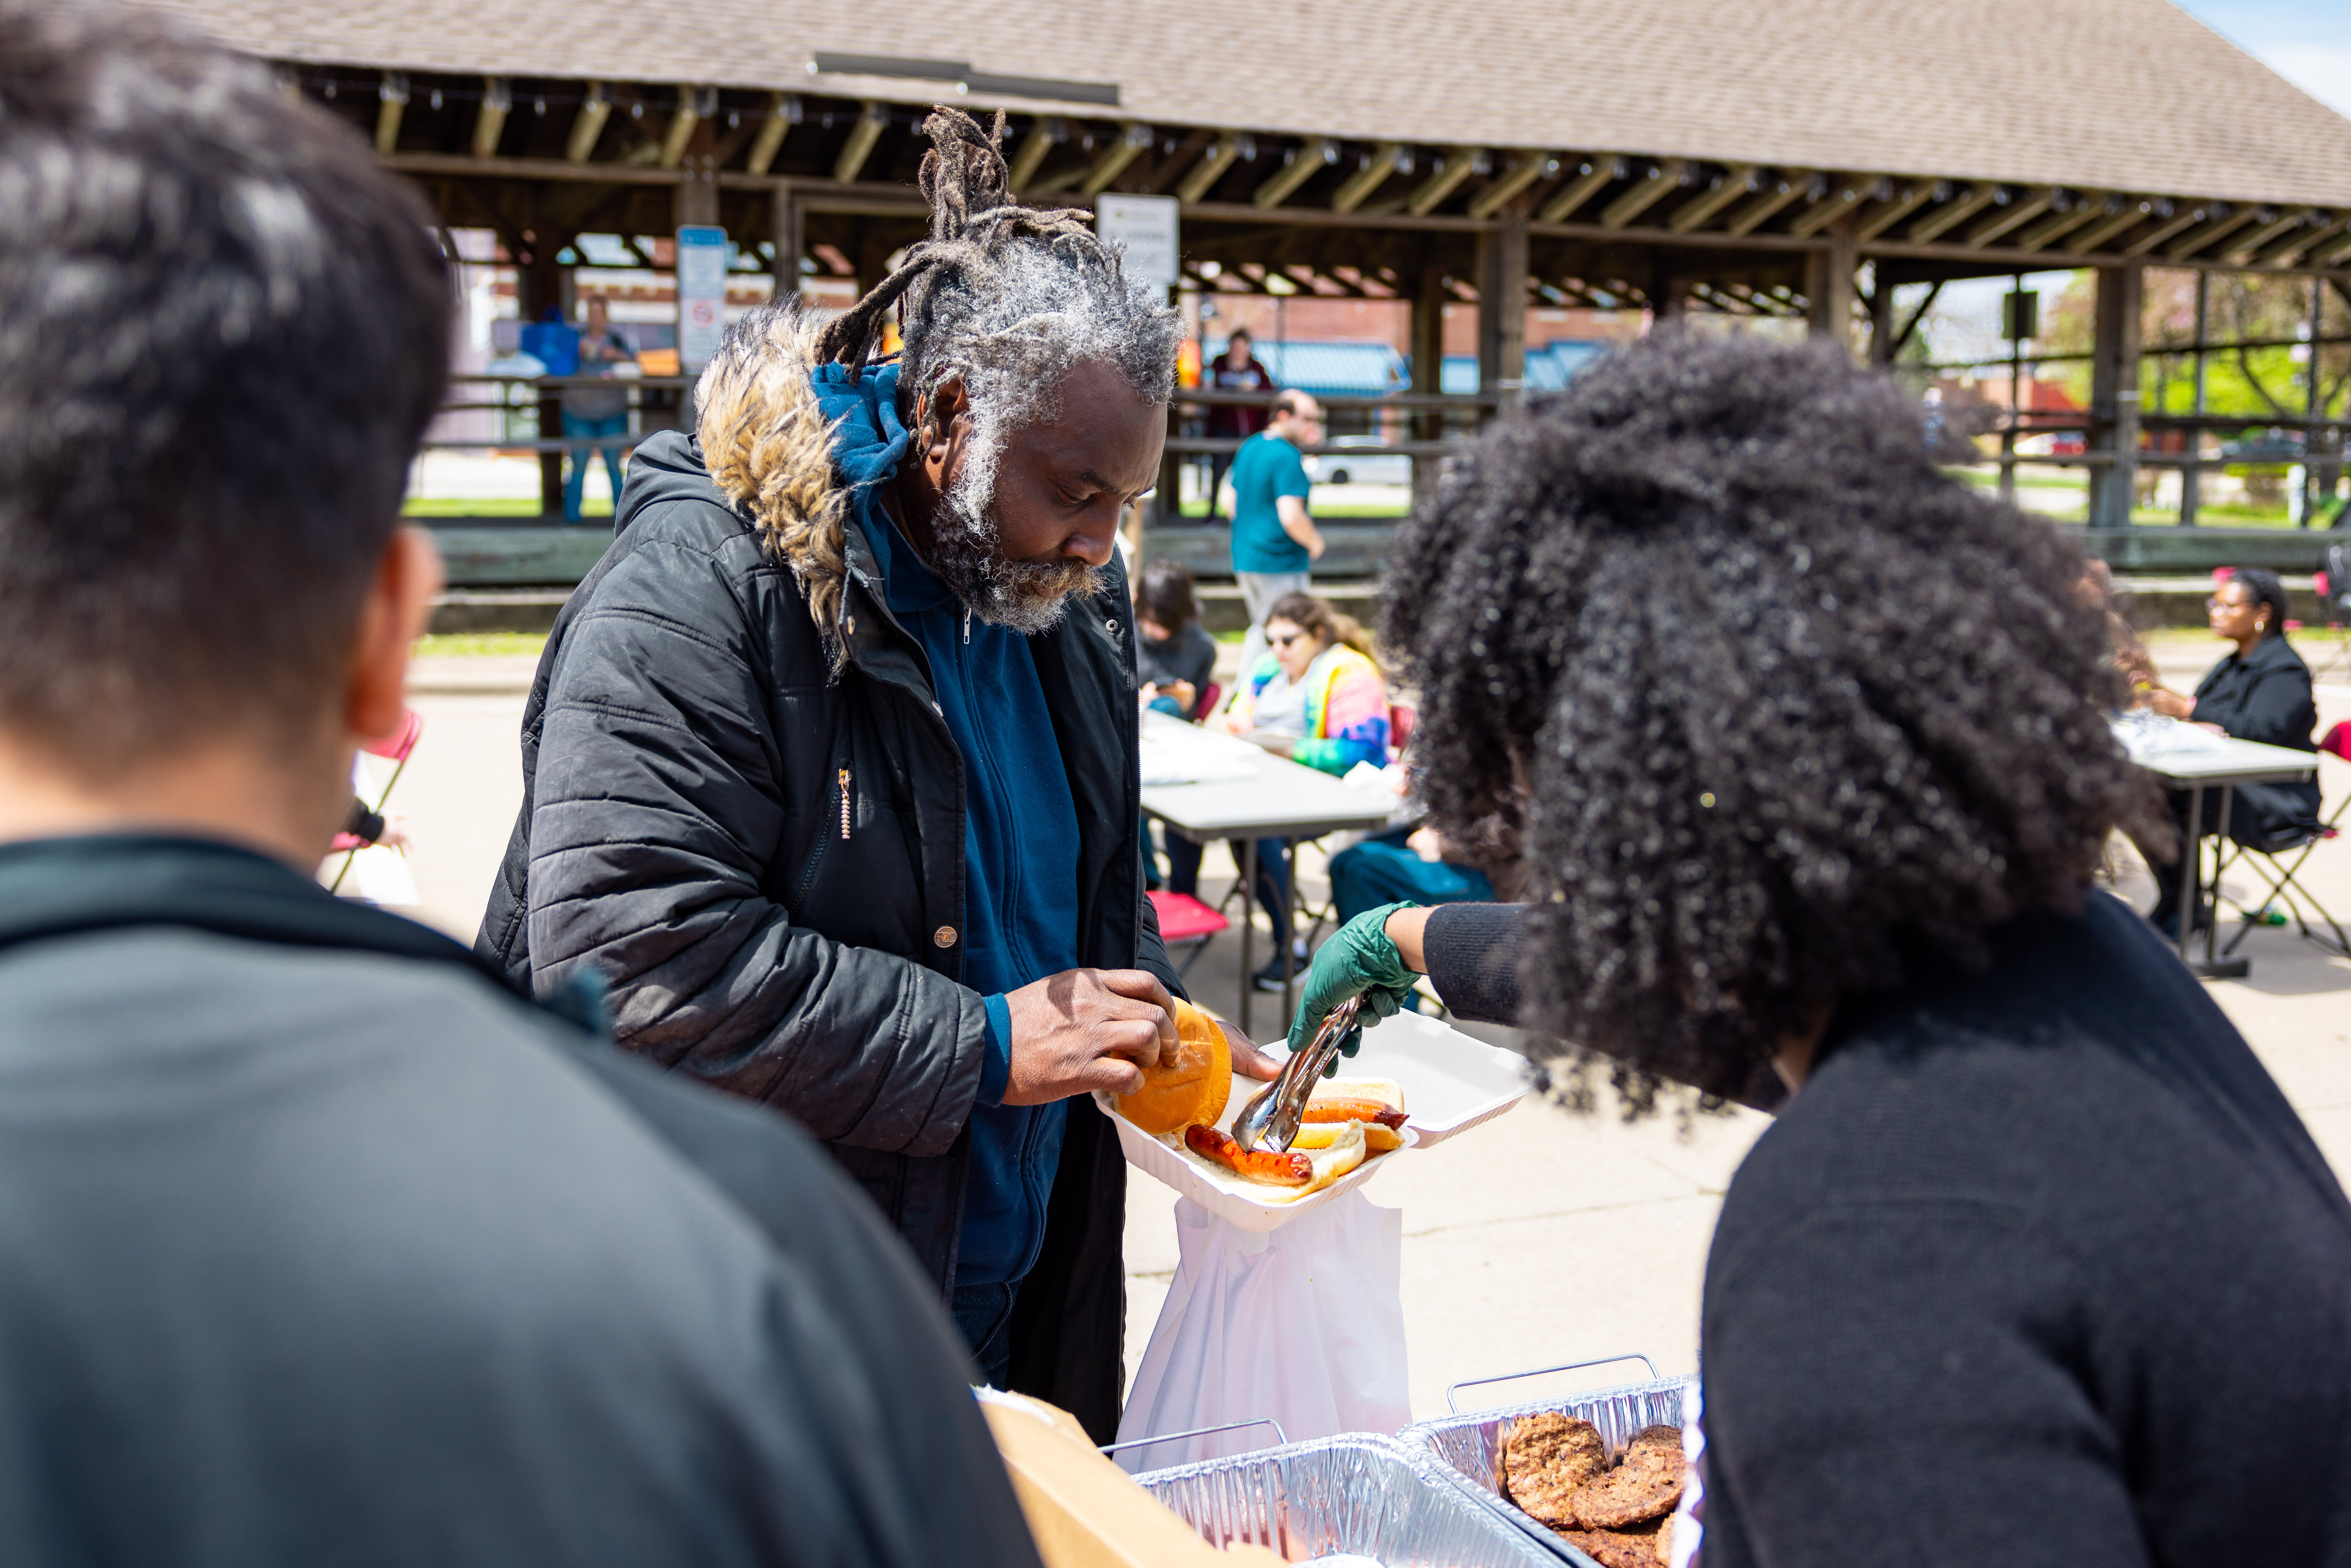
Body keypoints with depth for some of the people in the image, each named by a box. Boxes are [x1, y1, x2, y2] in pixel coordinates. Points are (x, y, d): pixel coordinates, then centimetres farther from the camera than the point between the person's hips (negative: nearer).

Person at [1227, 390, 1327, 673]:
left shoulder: (1249, 447, 11)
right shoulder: (1287, 457, -17)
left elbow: (1234, 508, 18)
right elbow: (1291, 518, -25)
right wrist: (1316, 542, -8)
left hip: (1244, 558, 9)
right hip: (1281, 564, -9)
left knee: (1261, 629, 21)